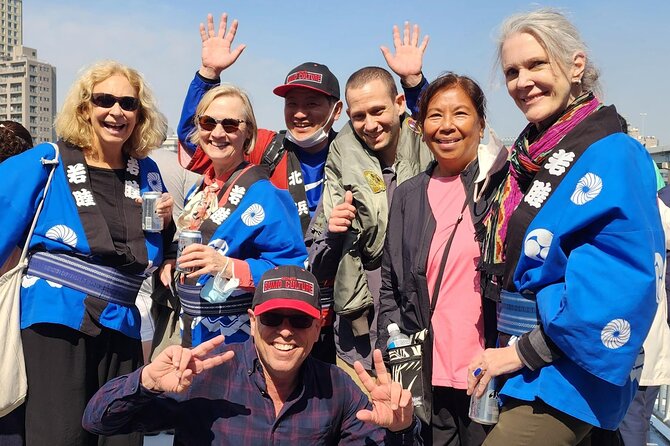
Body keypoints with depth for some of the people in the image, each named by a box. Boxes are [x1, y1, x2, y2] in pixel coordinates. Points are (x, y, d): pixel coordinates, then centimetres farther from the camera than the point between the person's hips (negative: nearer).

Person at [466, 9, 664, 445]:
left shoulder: (610, 155, -16)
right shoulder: (526, 154, 8)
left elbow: (617, 285, -22)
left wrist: (526, 351, -18)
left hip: (568, 370, -8)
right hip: (524, 368, 8)